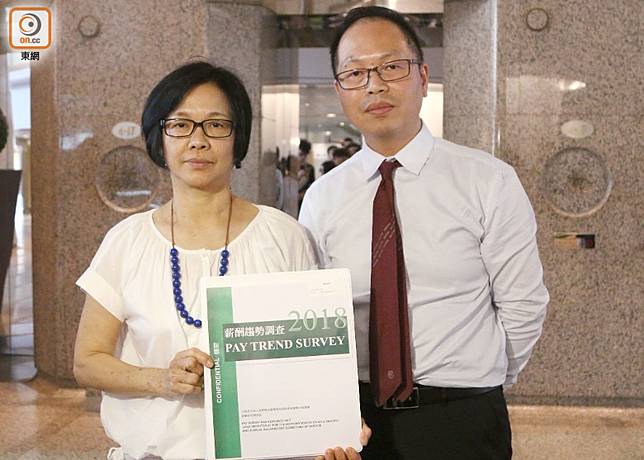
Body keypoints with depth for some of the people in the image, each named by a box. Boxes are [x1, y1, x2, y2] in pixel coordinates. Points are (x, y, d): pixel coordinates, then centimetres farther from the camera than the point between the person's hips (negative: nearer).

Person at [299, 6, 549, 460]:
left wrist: (477, 390, 2)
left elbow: (523, 306, -4)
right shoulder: (321, 200, 0)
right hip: (355, 421, 2)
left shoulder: (489, 181, -8)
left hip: (463, 422, -2)